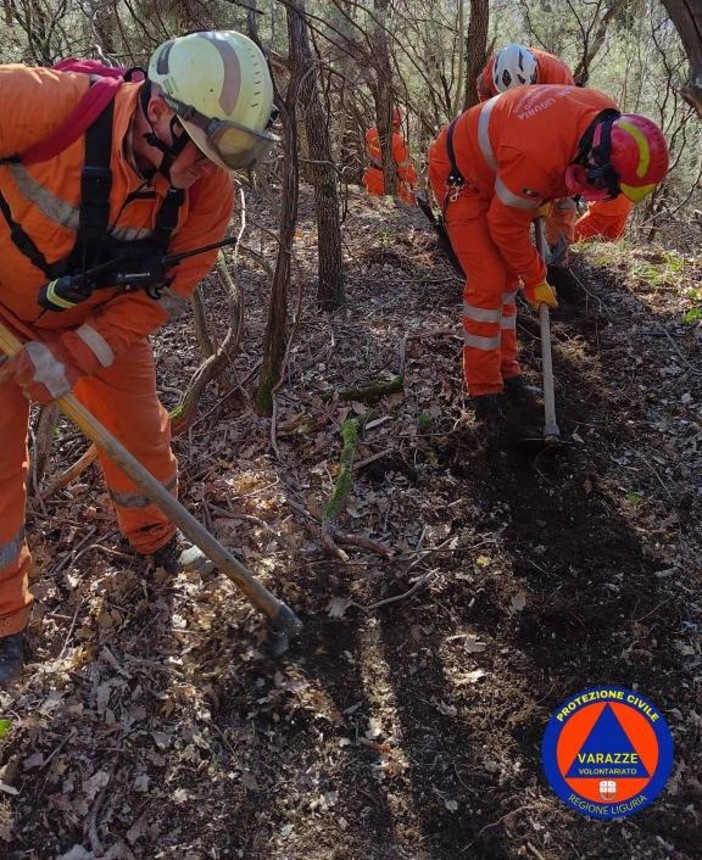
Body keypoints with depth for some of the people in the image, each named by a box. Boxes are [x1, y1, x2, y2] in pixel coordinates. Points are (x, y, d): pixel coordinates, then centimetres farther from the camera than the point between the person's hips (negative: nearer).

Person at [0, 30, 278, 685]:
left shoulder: (210, 191, -21)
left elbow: (163, 293, -16)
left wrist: (74, 355, -25)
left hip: (105, 317, 3)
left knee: (140, 433, 12)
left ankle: (157, 539, 43)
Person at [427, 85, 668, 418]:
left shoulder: (605, 115, -16)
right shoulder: (537, 156, -41)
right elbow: (507, 227, -25)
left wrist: (548, 200, 6)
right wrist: (536, 280, -12)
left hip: (490, 170, 9)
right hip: (459, 175, -9)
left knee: (507, 276, 9)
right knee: (487, 281, -14)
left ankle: (505, 368, 21)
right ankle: (484, 388, -2)